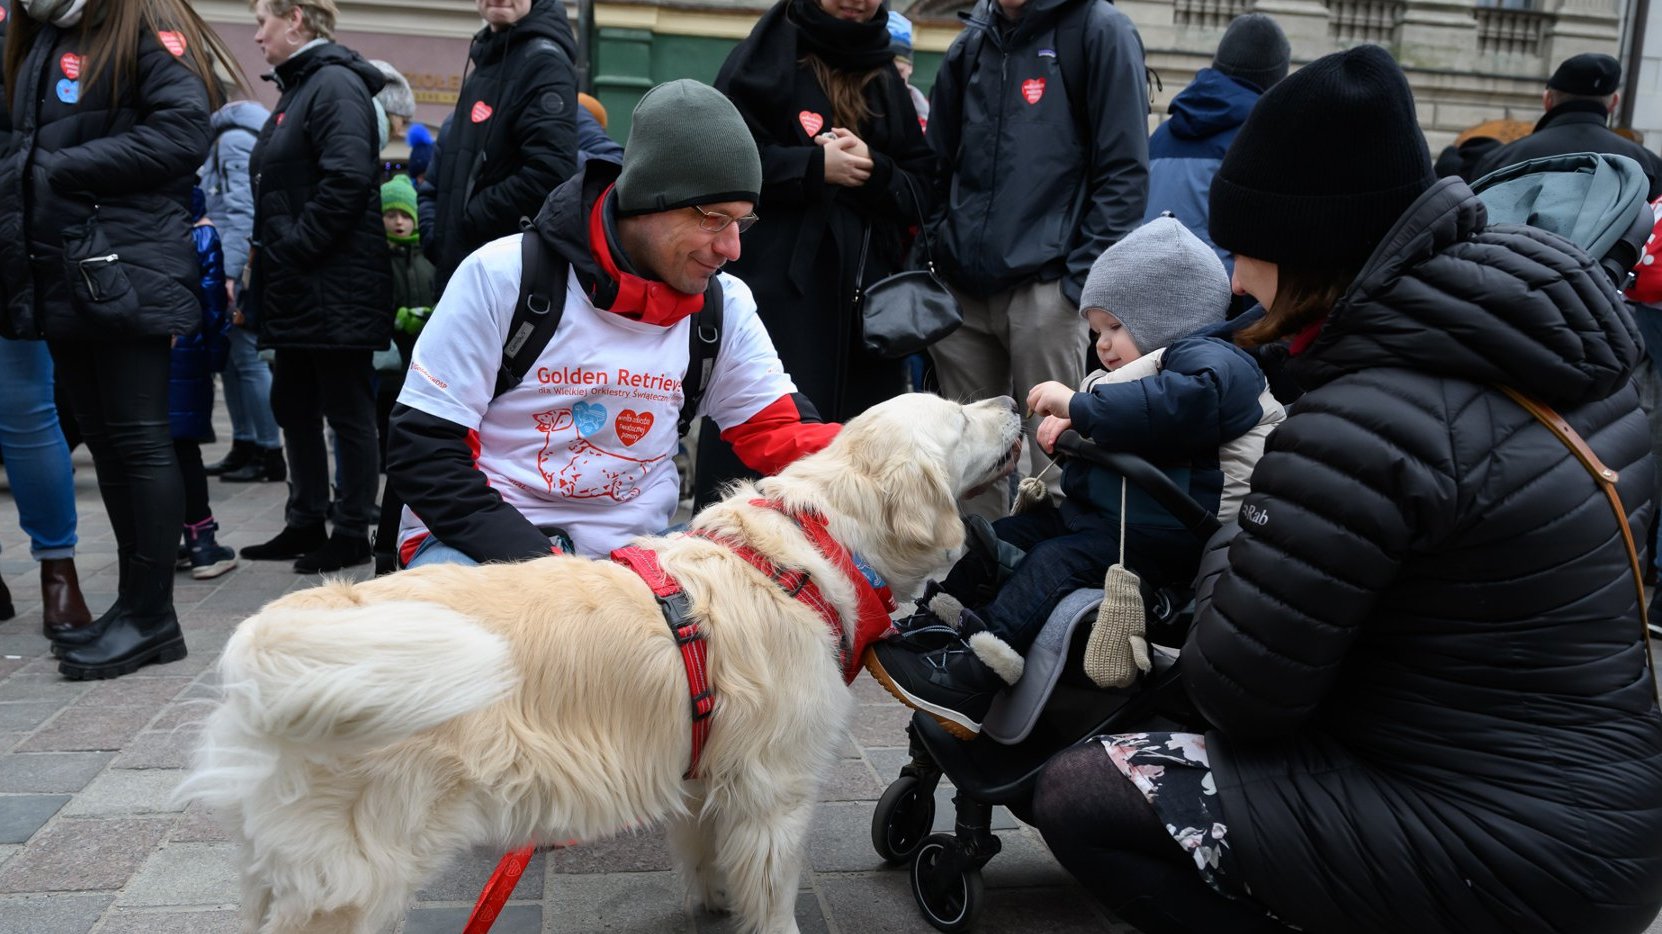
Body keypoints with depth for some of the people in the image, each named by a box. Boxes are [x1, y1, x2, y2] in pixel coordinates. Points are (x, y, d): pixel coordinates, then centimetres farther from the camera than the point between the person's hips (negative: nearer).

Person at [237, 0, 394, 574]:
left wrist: (292, 247, -19)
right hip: (296, 289, 10)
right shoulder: (297, 88, 19)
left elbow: (348, 179, -24)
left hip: (335, 286, -10)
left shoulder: (336, 84, -12)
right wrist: (269, 250, 12)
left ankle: (351, 534, 9)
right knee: (293, 405, 14)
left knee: (347, 409, -1)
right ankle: (306, 523, 25)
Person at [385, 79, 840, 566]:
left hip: (632, 552, 4)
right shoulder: (503, 275, -9)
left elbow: (782, 429, 2)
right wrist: (532, 561, -22)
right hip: (479, 539, -4)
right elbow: (421, 448, -8)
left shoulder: (723, 304, 2)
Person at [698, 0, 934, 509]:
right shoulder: (769, 53, 4)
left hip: (867, 294, 5)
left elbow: (920, 190, 13)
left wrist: (875, 170, -7)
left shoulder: (886, 79, 19)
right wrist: (815, 165, -11)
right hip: (778, 288, -5)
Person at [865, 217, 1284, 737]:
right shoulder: (1148, 362, 23)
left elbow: (1179, 406, -32)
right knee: (1004, 538, 4)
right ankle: (937, 629, 1)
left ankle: (971, 675, -31)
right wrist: (1069, 422, 2)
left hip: (1165, 534, -11)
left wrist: (1079, 405, -26)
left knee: (1060, 560, -26)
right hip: (1103, 511, 11)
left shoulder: (1212, 362, -10)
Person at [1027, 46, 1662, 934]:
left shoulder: (1366, 424, -25)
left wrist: (1230, 551, -1)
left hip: (1501, 860, -9)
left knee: (1079, 796, -5)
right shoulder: (1539, 332, 1)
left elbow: (1237, 695, -18)